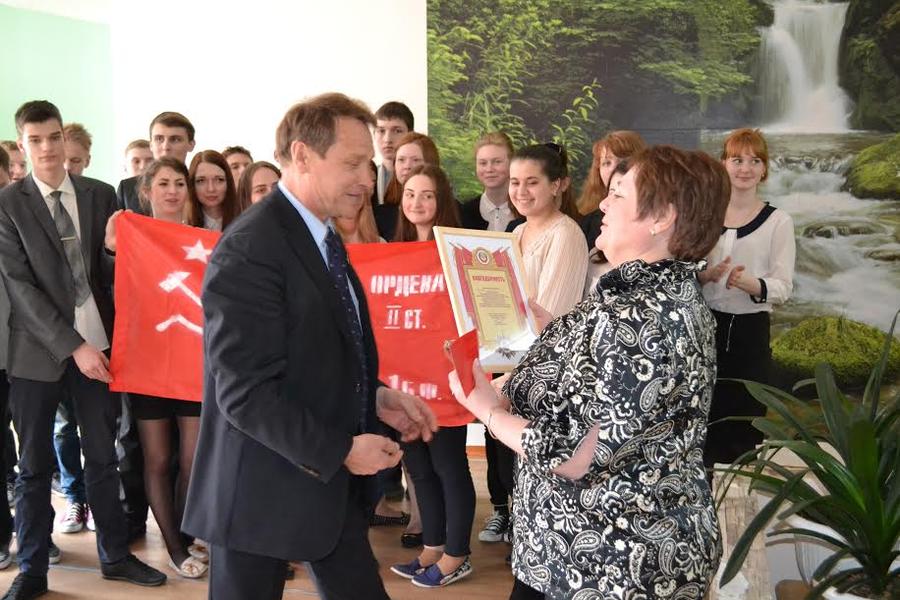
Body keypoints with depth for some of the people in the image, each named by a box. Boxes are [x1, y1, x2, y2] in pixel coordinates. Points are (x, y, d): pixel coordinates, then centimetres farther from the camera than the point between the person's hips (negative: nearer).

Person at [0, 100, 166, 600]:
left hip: (97, 344, 2)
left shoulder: (101, 195, 4)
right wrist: (71, 346, -17)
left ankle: (115, 554, 27)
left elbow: (114, 269, 7)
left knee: (103, 457, 12)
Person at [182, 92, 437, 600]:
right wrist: (339, 452, -20)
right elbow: (246, 392, -24)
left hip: (333, 480, 9)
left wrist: (376, 398, 3)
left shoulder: (323, 236, 10)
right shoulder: (250, 251, -21)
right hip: (265, 486, -8)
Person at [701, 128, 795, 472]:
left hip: (750, 330, -2)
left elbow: (783, 288, -6)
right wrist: (707, 275, -13)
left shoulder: (778, 222, -3)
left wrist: (749, 283, -25)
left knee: (744, 419, 1)